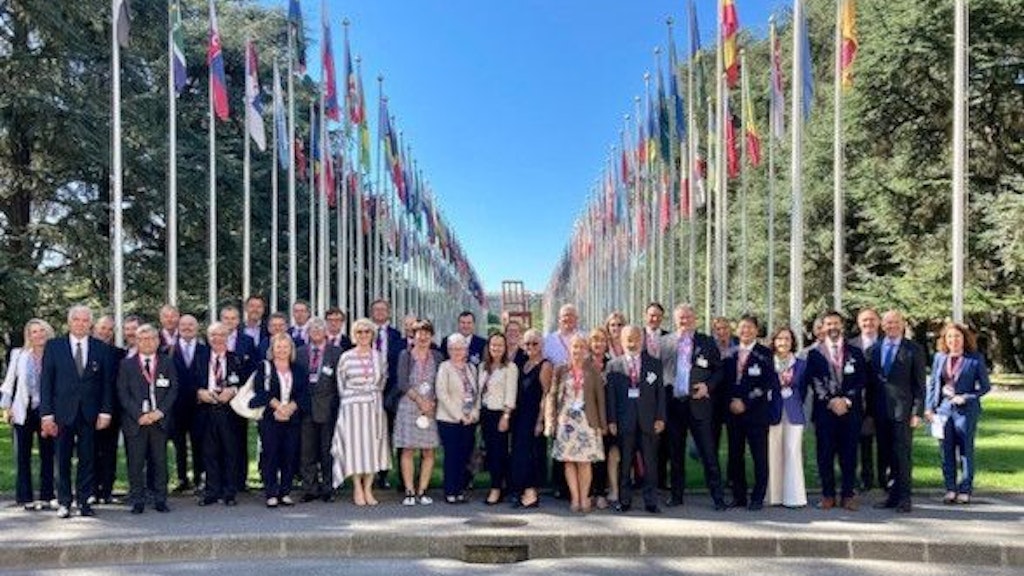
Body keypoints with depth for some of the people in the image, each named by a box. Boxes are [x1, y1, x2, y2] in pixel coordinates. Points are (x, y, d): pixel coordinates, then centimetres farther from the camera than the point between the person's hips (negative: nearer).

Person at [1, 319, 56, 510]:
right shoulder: (18, 355, 5)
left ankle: (45, 496, 11)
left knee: (47, 454, 3)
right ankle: (25, 496, 11)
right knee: (22, 455, 4)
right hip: (23, 411, 1)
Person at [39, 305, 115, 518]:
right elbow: (46, 381, 1)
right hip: (63, 412, -1)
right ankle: (64, 502, 12)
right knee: (63, 459, 3)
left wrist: (105, 412, -3)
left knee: (87, 458, 4)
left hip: (90, 413, 1)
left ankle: (84, 501, 12)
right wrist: (46, 413, -6)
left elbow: (107, 383, 5)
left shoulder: (101, 349, 6)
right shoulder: (53, 346, 4)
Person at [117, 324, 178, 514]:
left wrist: (160, 411, -9)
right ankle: (137, 501, 7)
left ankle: (160, 500, 10)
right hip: (135, 420, -1)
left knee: (160, 461, 3)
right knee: (136, 462, -1)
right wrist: (139, 415, -10)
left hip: (160, 418, 1)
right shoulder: (126, 364, 7)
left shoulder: (167, 363, 10)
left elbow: (173, 390, 4)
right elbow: (123, 393, 1)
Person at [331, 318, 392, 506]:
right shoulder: (346, 357, 0)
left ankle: (368, 489, 9)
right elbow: (340, 384, 7)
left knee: (373, 445, 2)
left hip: (374, 406, 2)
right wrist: (348, 397, 7)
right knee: (355, 445, -2)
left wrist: (374, 394, 9)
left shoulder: (379, 357, 6)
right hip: (353, 406, -2)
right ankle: (357, 489, 5)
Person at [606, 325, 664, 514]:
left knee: (650, 463, 2)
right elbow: (611, 395, 4)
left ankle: (651, 501, 9)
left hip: (648, 421, 0)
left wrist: (660, 418, -1)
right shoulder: (614, 365, 7)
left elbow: (660, 392, 7)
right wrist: (611, 421, -3)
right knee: (624, 463, 4)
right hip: (624, 421, 0)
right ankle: (624, 500, 12)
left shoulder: (654, 364, 10)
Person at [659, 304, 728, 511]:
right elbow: (658, 369, 5)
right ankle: (676, 495, 20)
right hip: (673, 403, 2)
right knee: (675, 452, 10)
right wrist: (662, 394, -7)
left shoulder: (707, 342, 5)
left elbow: (719, 370, 5)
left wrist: (708, 386, -11)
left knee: (708, 451, -3)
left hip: (698, 402, -2)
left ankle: (718, 496, 3)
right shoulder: (665, 342, 8)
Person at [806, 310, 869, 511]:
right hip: (824, 410, -1)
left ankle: (848, 495, 9)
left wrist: (847, 400, -9)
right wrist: (830, 401, -11)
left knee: (849, 455, 1)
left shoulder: (855, 353, 11)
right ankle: (828, 495, 9)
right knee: (825, 455, 1)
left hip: (850, 410, 1)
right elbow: (814, 381, 0)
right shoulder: (814, 353, 8)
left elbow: (861, 380, 4)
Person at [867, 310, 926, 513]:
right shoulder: (873, 349, 12)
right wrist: (870, 409, 6)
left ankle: (903, 498, 3)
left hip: (903, 409, -4)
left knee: (902, 454, -4)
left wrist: (917, 412, -9)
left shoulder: (913, 350, 1)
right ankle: (892, 495, 15)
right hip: (880, 411, 4)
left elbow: (920, 383, -2)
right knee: (886, 455, 7)